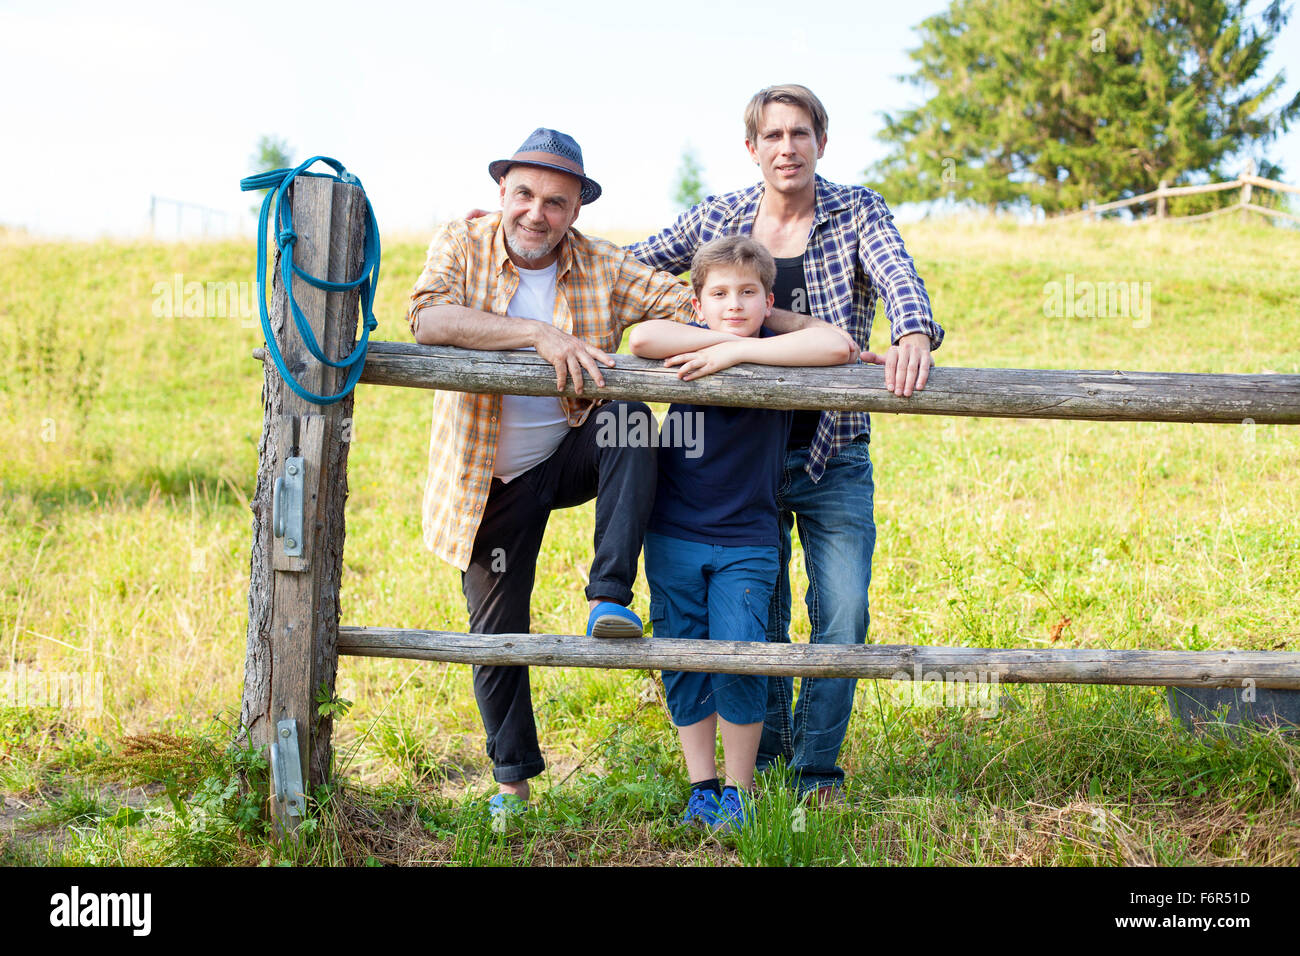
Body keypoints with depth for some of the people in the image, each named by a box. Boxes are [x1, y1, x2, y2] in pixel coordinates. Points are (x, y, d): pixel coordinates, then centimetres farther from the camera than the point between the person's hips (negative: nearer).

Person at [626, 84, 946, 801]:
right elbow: (628, 267, 12)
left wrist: (913, 334, -41)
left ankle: (815, 769, 14)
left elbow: (897, 275, -19)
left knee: (843, 616, -4)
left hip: (835, 457, -1)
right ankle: (762, 751, 29)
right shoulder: (716, 218, 3)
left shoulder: (857, 213, -1)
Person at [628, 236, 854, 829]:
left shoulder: (778, 351, -4)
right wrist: (721, 338, -19)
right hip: (674, 538, 2)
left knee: (738, 662, -10)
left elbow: (838, 347, -26)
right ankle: (701, 787, 20)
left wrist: (738, 350, -26)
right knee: (683, 668, 6)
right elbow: (642, 339, -24)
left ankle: (738, 791, 7)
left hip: (745, 544, -2)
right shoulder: (692, 346, -2)